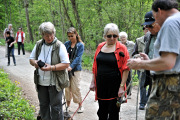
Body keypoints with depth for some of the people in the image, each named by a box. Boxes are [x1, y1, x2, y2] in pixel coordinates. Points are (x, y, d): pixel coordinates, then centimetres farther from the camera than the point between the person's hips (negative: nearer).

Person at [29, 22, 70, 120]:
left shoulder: (59, 46, -11)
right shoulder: (38, 45, 6)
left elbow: (66, 64, -13)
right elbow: (31, 59, 16)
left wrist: (51, 67, -24)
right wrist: (34, 62, -9)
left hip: (55, 83, -5)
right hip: (41, 82, 5)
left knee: (56, 107, 2)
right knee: (43, 105, 16)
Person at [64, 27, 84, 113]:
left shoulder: (80, 45, -1)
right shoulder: (66, 44, 9)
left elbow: (78, 57, -10)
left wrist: (71, 66, -22)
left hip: (75, 69, -4)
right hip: (66, 68, 4)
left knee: (75, 88, -3)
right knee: (67, 88, 7)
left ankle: (80, 105, 10)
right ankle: (68, 105, 19)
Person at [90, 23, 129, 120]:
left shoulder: (121, 48, -6)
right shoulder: (100, 46, 8)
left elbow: (125, 69, -10)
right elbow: (95, 66, 14)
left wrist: (122, 86, -16)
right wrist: (93, 82, 11)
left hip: (115, 86, -4)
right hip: (101, 85, 4)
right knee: (102, 112, 14)